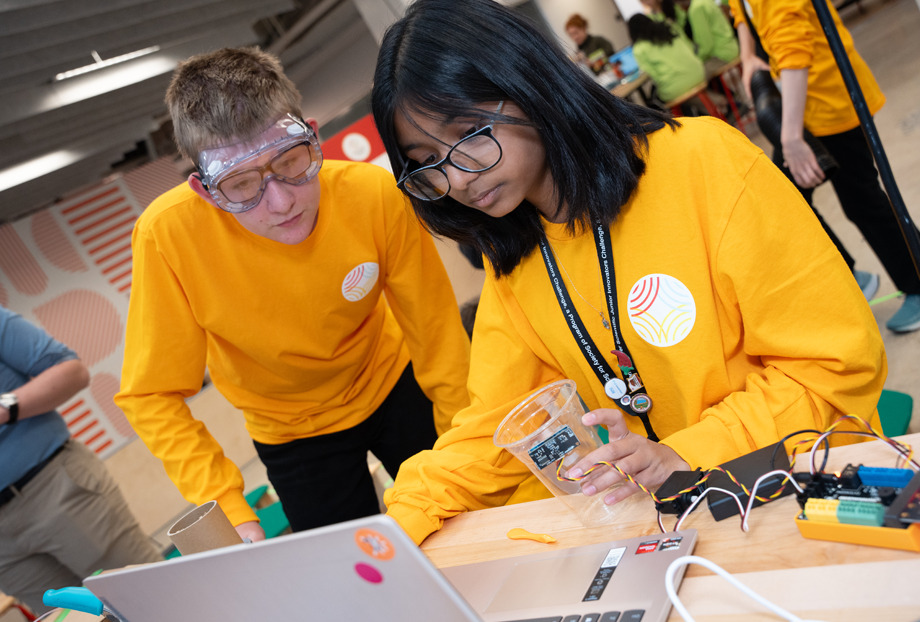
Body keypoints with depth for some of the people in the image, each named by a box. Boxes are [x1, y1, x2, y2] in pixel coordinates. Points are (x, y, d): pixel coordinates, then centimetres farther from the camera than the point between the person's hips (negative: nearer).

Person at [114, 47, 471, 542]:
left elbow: (437, 335, -17)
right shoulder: (168, 234, -31)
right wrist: (232, 515, -31)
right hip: (291, 432, -1)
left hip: (394, 386, 1)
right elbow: (153, 398, -23)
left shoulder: (373, 194, -29)